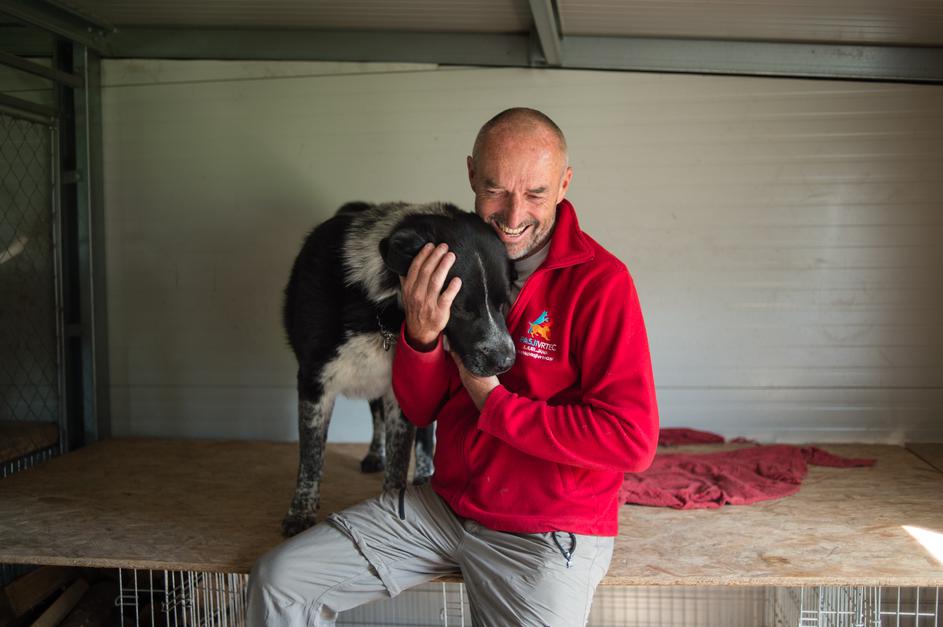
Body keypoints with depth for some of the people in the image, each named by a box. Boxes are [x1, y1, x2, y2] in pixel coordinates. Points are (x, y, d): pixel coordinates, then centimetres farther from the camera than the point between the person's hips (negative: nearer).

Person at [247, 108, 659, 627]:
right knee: (278, 581, 0)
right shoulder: (452, 263, 1)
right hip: (446, 502, 5)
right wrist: (421, 335, -18)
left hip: (548, 533, -5)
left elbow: (632, 441, -22)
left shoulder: (599, 281, -16)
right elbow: (418, 411, 4)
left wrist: (493, 403, -17)